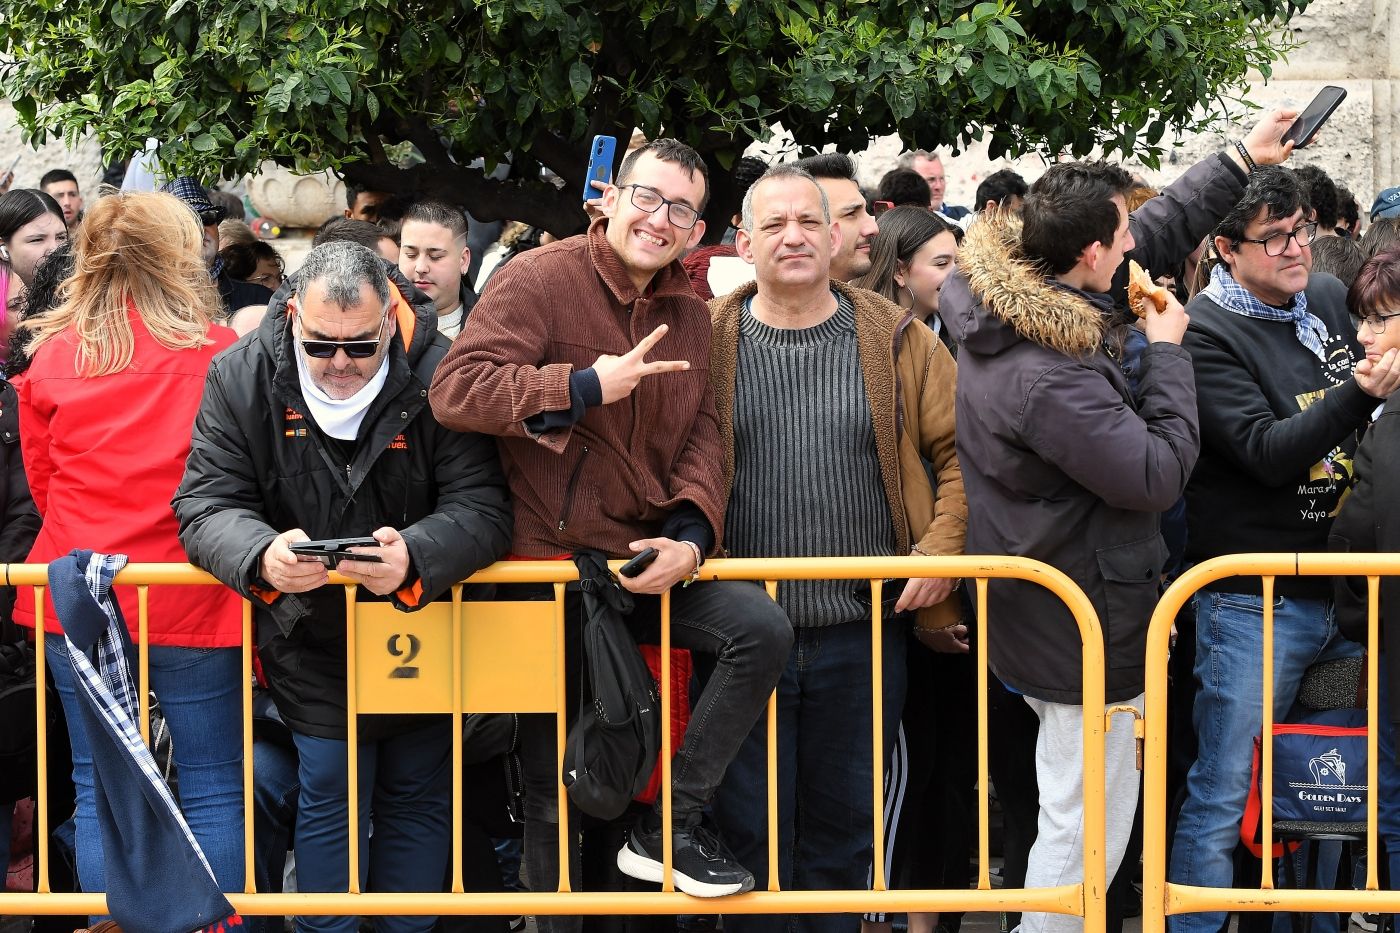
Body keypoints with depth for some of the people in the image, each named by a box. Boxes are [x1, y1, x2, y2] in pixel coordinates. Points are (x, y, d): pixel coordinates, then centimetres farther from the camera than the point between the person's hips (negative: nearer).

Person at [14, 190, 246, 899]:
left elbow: (42, 483, 11)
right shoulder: (221, 357, -8)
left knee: (99, 790, 10)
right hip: (191, 602, -3)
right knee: (214, 789, 5)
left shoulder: (49, 359, 0)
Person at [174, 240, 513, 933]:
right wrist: (263, 557, -37)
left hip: (423, 635, 0)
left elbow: (482, 507, -22)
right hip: (310, 637, 0)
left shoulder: (440, 376, -18)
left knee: (418, 796, 10)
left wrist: (416, 558, -43)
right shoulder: (242, 377, -13)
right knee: (329, 798, 2)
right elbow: (206, 505, -14)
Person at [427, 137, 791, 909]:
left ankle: (672, 824, -9)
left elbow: (700, 437, 6)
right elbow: (454, 391, -20)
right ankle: (555, 916, 27)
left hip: (648, 559, 4)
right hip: (551, 559, -4)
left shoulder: (688, 314, 10)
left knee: (764, 629, -21)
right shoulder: (540, 280, -10)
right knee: (552, 785, 6)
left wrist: (692, 534, -13)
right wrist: (587, 385, -24)